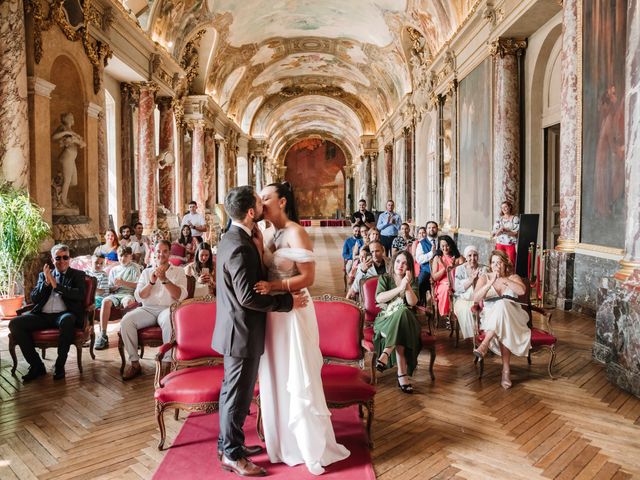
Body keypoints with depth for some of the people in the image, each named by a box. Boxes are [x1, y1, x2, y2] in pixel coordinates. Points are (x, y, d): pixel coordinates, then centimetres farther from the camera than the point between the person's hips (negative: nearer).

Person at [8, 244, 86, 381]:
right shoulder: (43, 275, 22)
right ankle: (36, 365, -10)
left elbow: (80, 295, -6)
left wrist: (56, 285, -10)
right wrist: (46, 282, -4)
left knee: (67, 320, -39)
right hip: (42, 315, 4)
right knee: (15, 323, -20)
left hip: (64, 314, -4)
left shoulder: (77, 275, 12)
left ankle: (59, 365, -20)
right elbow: (34, 298, 12)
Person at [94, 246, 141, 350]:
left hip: (129, 294, -3)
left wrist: (123, 283, -9)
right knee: (106, 301, -32)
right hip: (115, 294, 3)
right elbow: (110, 289, 20)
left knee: (128, 301, -40)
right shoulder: (114, 270, 24)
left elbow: (138, 285, 0)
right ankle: (103, 335, -34)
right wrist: (116, 286, -2)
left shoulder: (134, 267, 13)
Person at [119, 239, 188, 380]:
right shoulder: (146, 272, 19)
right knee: (126, 321, -25)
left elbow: (180, 296, -5)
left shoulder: (178, 271, 11)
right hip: (148, 309, 3)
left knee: (169, 321, -38)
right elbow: (138, 297, 7)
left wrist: (165, 280, -14)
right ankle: (134, 363, -14)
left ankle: (168, 363, -29)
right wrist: (151, 282, -9)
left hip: (168, 309, -3)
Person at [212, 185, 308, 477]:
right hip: (242, 331, -10)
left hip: (237, 328, 10)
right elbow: (249, 297, -27)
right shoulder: (240, 246, -25)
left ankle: (228, 443, 37)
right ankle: (232, 455, 21)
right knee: (238, 393, 5)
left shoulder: (234, 238, 7)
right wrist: (289, 301, -20)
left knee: (233, 390, 21)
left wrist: (257, 244, 5)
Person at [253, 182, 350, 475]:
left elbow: (308, 277, -21)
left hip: (292, 313, -8)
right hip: (274, 313, 8)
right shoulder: (275, 235, 10)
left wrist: (273, 286, -27)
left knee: (298, 381, 2)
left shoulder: (296, 233, -15)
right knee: (277, 379, 16)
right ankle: (286, 440, 33)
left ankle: (314, 448, 20)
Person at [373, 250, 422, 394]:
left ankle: (385, 354, -36)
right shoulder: (385, 278, 7)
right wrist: (399, 288, -19)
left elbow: (412, 302, -4)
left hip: (405, 318, 1)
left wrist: (408, 286, -19)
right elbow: (379, 298, -11)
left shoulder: (412, 281, 11)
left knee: (402, 312, -36)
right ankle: (402, 374, -37)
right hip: (386, 318, -1)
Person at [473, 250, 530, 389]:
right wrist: (491, 282, -18)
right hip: (490, 316, 0)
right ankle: (506, 370, -38)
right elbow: (476, 298, -9)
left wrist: (503, 279, -15)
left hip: (512, 316, 0)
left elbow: (522, 291, -13)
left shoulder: (513, 277, 11)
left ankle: (485, 344, -42)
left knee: (502, 305, -37)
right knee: (503, 330, -37)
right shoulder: (485, 278, 9)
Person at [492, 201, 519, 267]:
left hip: (511, 245, -2)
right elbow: (493, 233, 6)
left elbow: (515, 233, -5)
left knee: (511, 263, -9)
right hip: (500, 244, 3)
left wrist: (505, 230, -14)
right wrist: (500, 230, -13)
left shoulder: (515, 218, 4)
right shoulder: (499, 219, 13)